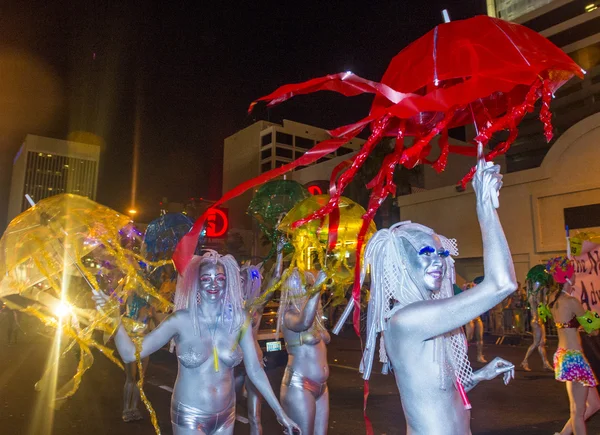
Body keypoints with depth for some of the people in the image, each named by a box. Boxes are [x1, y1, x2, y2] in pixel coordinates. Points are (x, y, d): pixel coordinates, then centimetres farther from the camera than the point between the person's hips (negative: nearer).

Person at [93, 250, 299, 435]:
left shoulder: (239, 320, -8)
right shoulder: (181, 320, -14)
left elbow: (254, 369, -3)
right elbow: (131, 353, -16)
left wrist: (280, 412, -2)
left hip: (226, 415, 3)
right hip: (190, 416, -2)